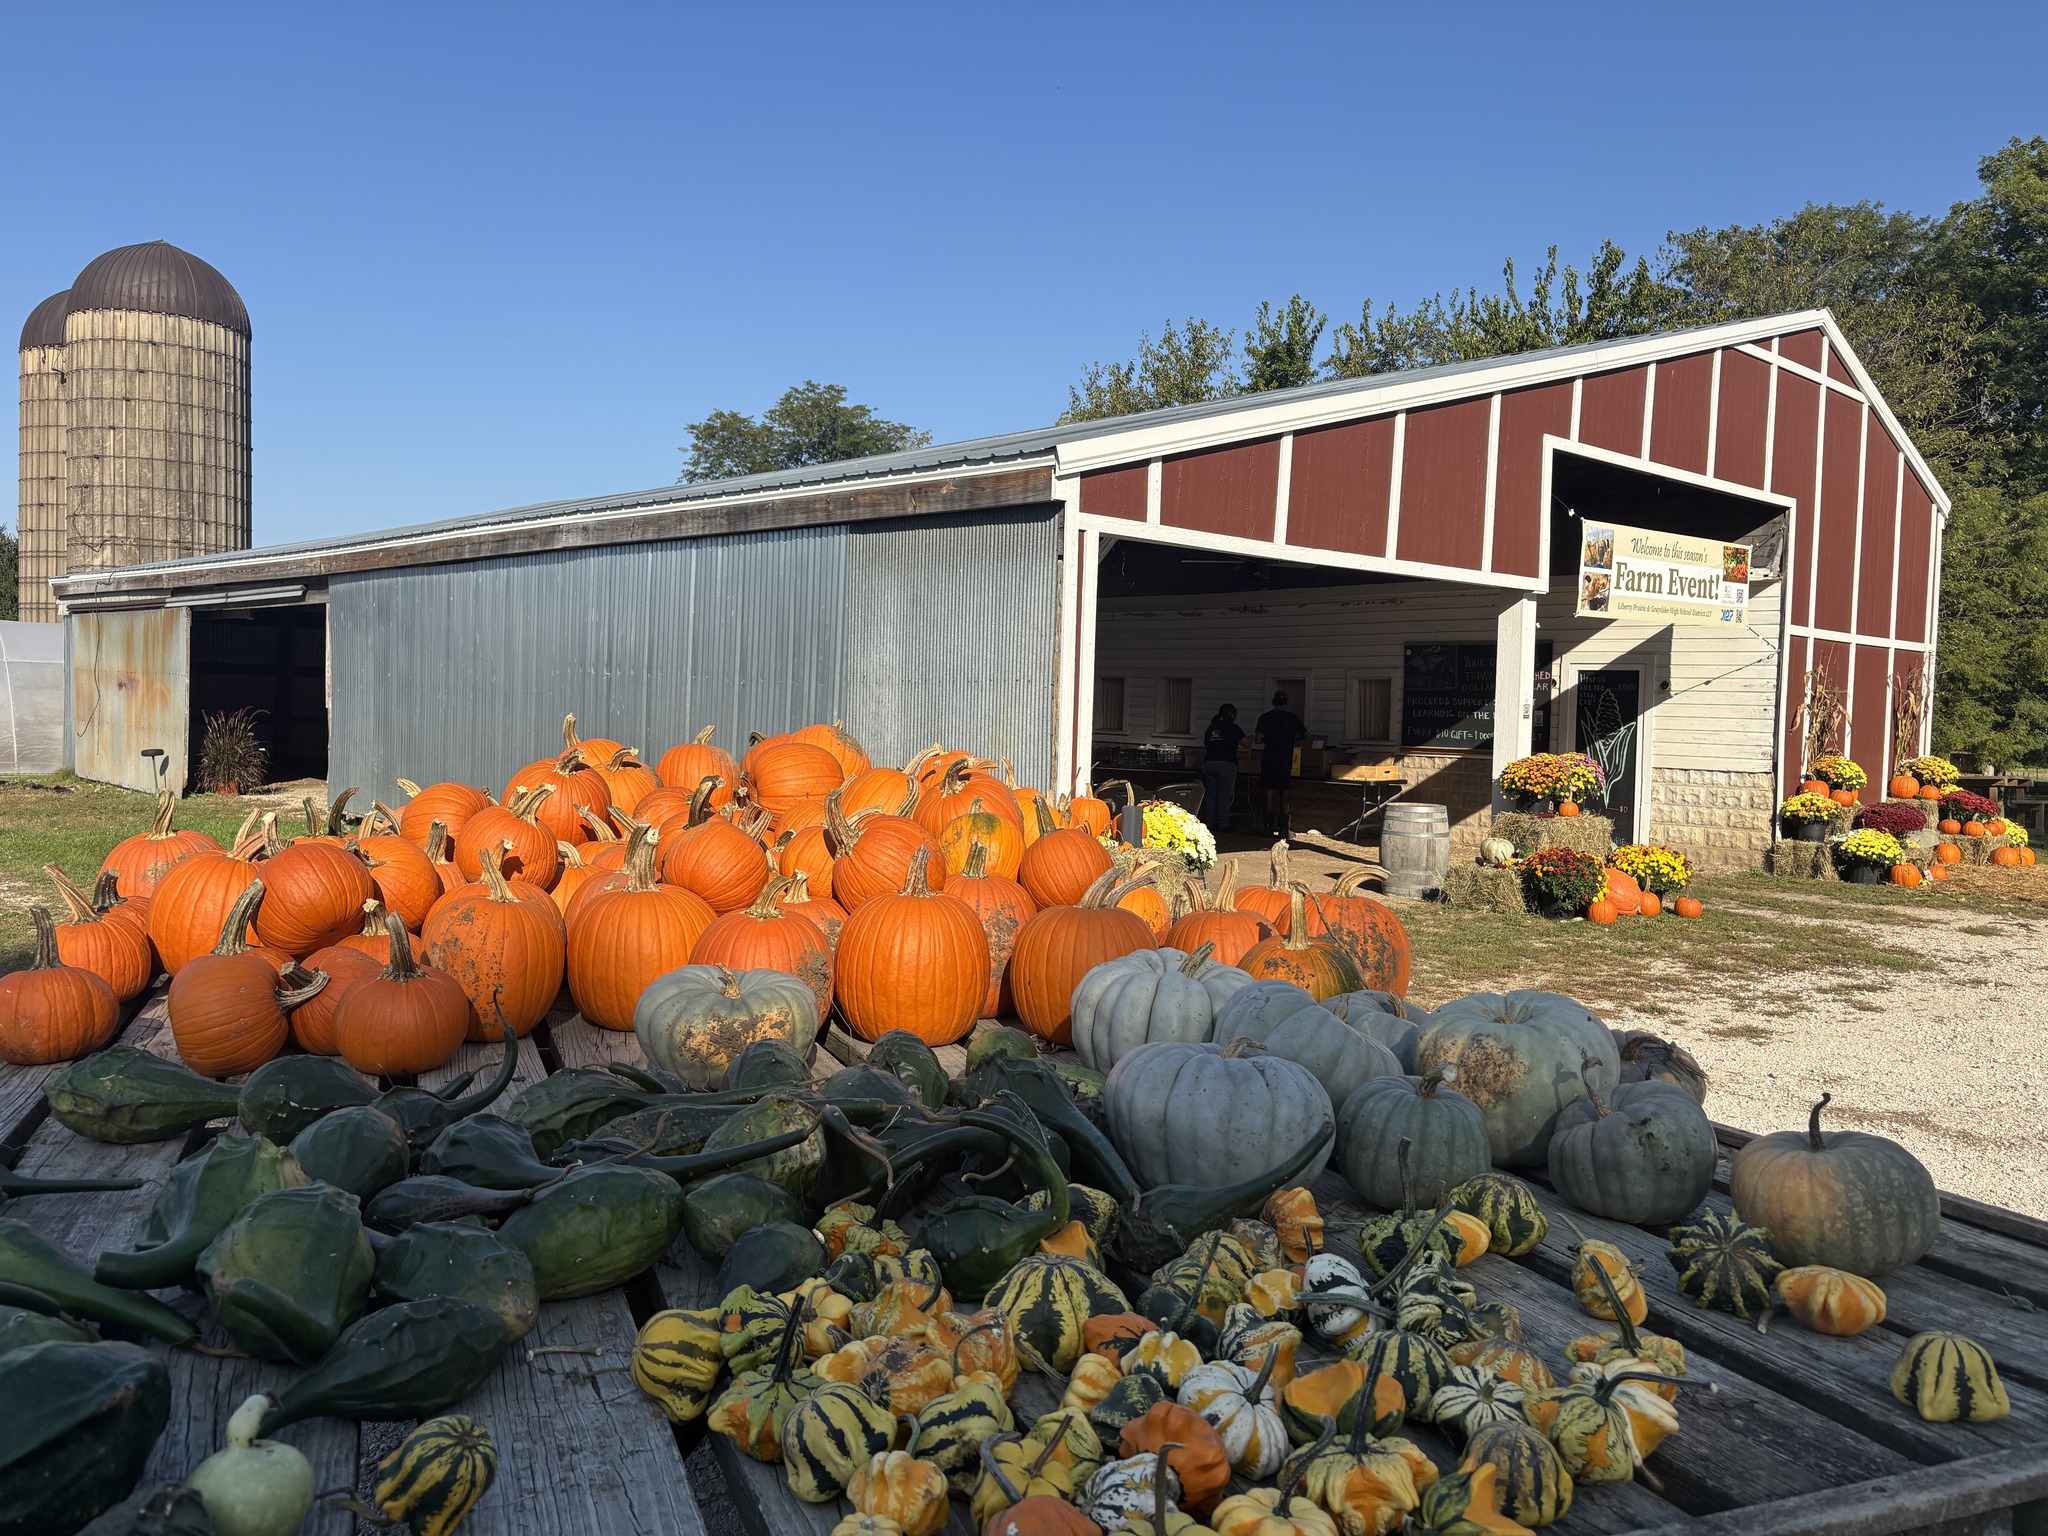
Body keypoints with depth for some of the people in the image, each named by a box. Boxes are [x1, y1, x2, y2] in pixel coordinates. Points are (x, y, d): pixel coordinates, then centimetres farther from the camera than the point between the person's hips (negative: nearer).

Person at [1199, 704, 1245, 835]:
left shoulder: (1211, 728, 15)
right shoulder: (1232, 728, -2)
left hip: (1209, 764, 5)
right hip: (1226, 764, -5)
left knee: (1210, 795, 8)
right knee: (1225, 796, -1)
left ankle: (1210, 824, 9)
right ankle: (1223, 825, -2)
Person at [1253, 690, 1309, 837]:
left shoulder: (1265, 717, -2)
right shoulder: (1292, 718, 1)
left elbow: (1258, 739, -8)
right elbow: (1306, 736, 2)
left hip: (1268, 760, -1)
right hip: (1286, 761, 1)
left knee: (1270, 793, 5)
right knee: (1283, 794, 6)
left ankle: (1271, 826, 4)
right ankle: (1283, 827, 4)